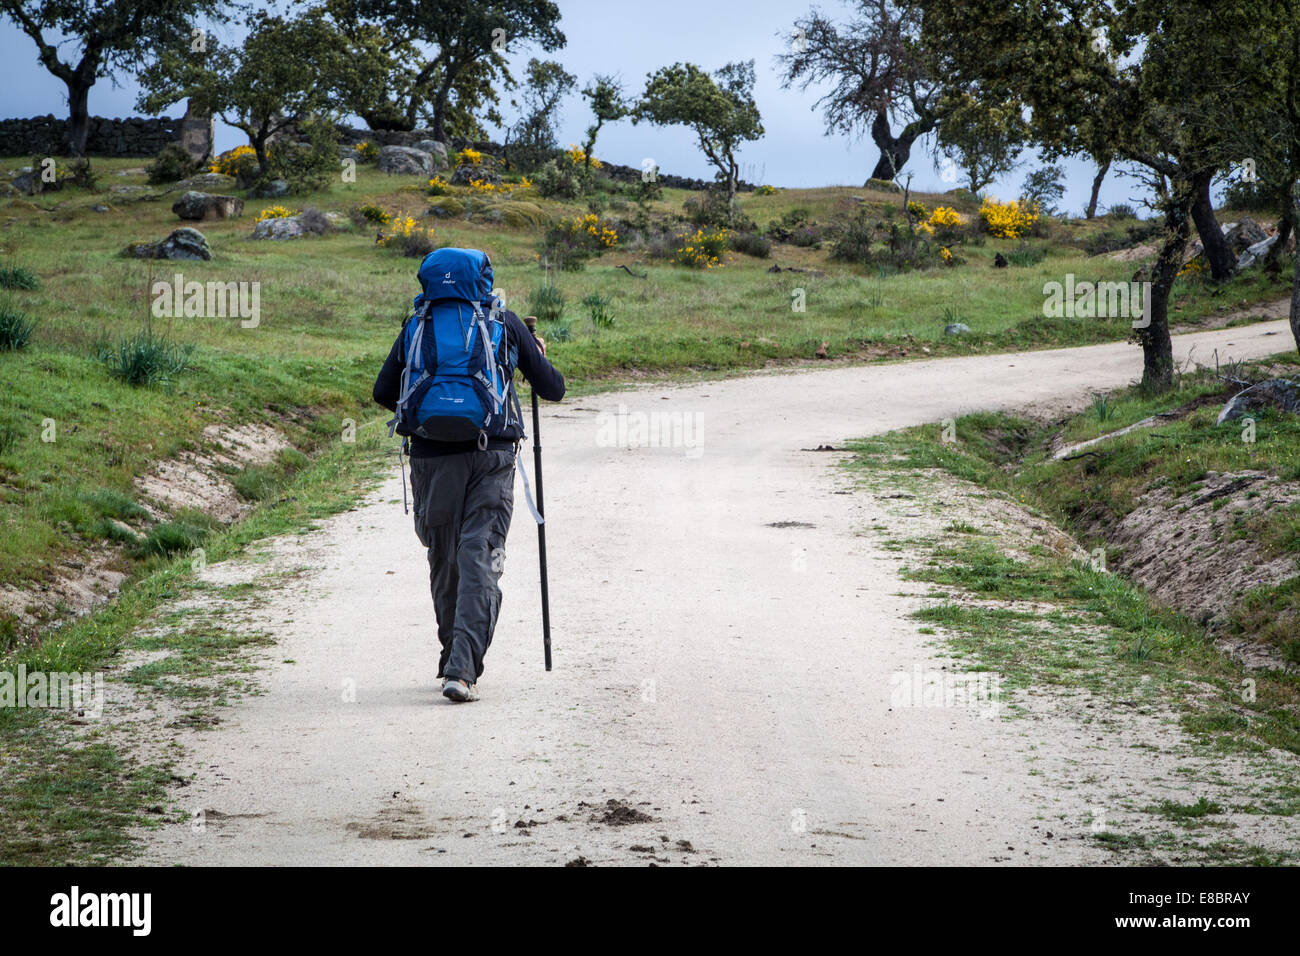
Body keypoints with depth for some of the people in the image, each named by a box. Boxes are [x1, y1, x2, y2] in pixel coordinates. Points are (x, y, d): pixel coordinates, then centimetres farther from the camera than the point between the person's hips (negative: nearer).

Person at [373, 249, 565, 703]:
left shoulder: (417, 325, 9)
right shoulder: (505, 322, 7)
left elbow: (384, 392, 10)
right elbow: (553, 389, 11)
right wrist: (541, 359, 32)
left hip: (433, 456, 2)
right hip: (492, 455, -2)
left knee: (444, 562, 15)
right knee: (480, 561, -6)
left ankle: (454, 660, 24)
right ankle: (463, 669, -18)